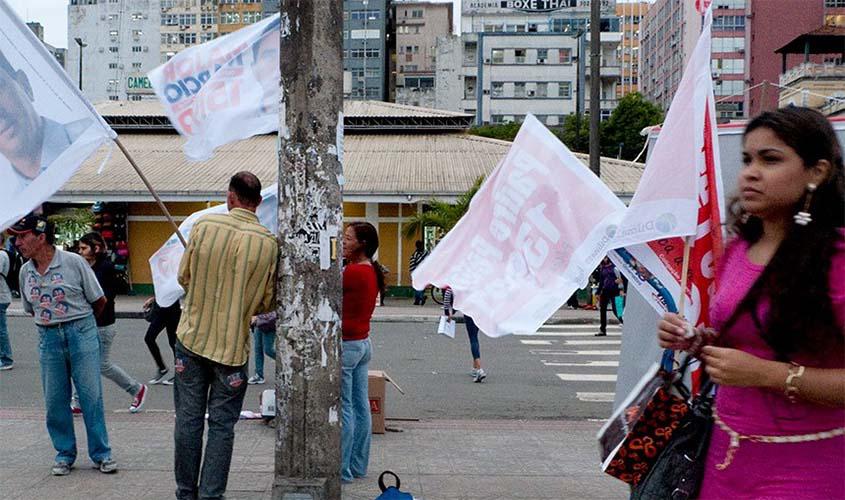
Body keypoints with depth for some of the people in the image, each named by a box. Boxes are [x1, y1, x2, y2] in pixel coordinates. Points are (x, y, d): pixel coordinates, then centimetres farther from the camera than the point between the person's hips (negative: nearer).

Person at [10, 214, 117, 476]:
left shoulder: (73, 262, -9)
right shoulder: (25, 271, 5)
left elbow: (99, 301, 0)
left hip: (81, 333, -4)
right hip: (48, 337, 4)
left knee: (91, 395, 0)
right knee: (55, 399, 6)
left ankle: (101, 453, 10)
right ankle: (64, 453, 21)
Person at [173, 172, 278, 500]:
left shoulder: (204, 225, -6)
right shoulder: (269, 243, -8)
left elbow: (184, 278, 4)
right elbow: (268, 303, -1)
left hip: (192, 337, 1)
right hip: (233, 346, -1)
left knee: (188, 419, 11)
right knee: (221, 425, 8)